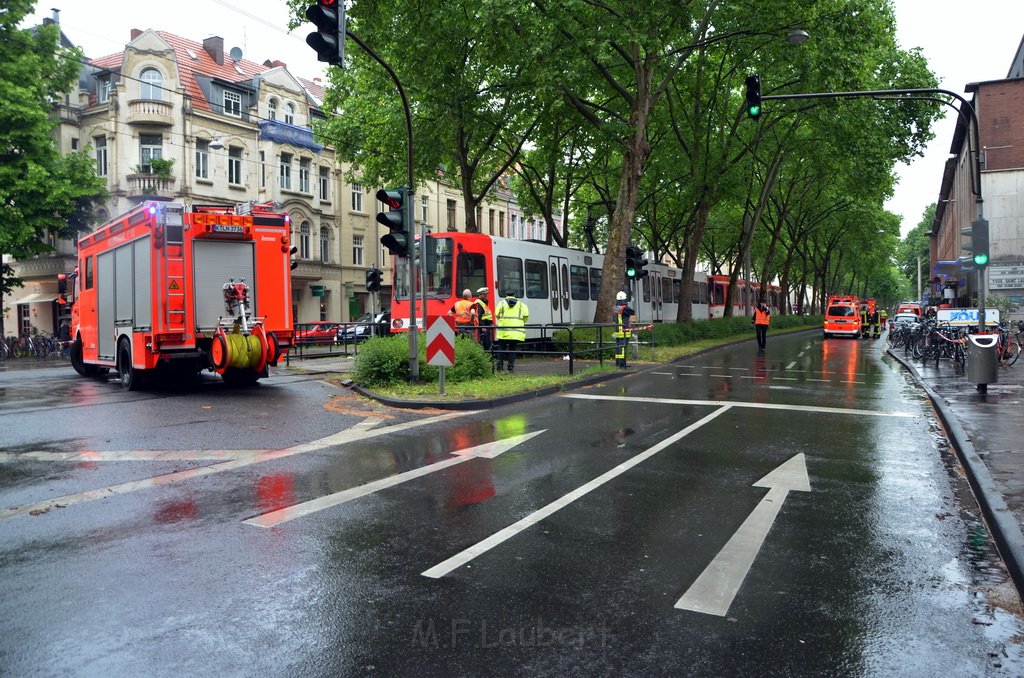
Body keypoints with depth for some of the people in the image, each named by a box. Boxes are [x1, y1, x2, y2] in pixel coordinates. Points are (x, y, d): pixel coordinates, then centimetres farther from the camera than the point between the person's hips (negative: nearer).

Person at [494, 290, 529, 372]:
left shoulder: (502, 303, 7)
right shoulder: (521, 304, 10)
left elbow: (497, 314, -1)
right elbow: (526, 316, -1)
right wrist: (521, 323, 16)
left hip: (503, 331, 0)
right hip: (516, 331, 1)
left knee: (501, 348, 10)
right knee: (513, 349, 8)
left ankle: (500, 366, 7)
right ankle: (511, 367, 3)